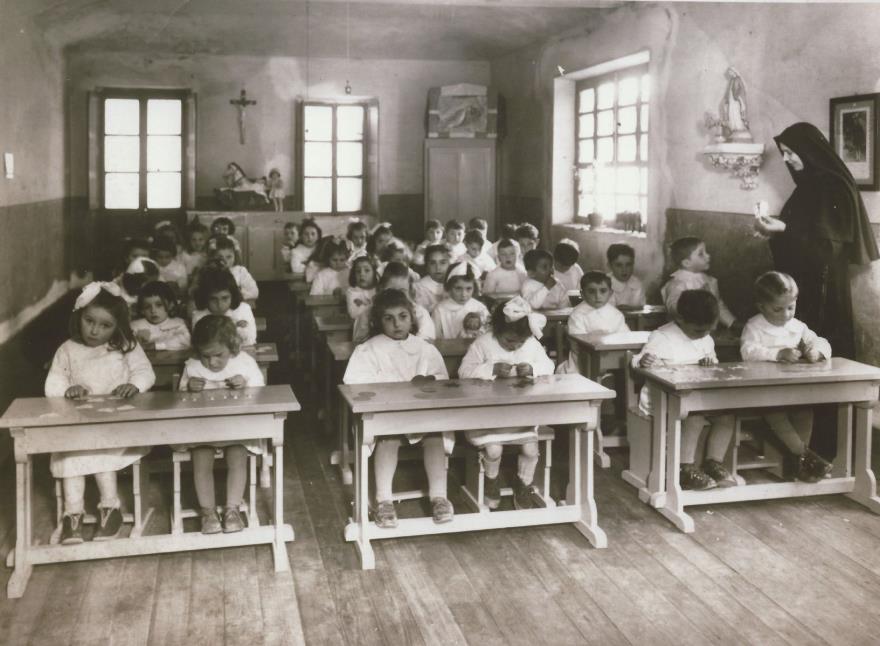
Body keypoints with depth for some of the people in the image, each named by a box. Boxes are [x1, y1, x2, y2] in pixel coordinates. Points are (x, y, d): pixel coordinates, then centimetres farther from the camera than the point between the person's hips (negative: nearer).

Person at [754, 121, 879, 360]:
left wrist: (784, 229, -23)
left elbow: (829, 242, -18)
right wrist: (775, 229, 6)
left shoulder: (833, 186, -13)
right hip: (801, 282, 8)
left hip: (824, 285, -8)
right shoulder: (809, 183, 13)